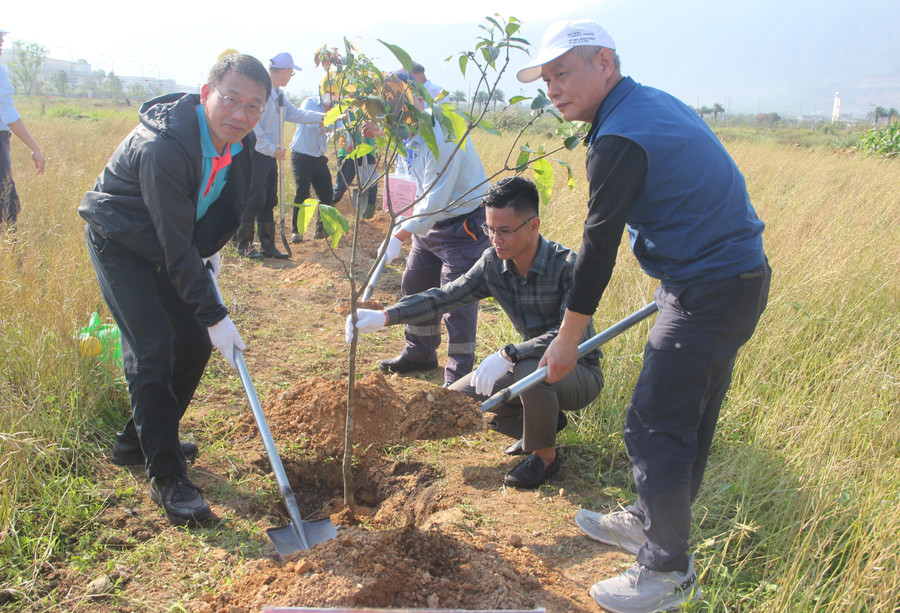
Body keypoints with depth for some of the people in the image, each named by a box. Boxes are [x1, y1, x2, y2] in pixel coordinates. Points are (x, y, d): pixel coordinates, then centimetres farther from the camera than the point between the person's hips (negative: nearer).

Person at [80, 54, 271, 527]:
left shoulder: (238, 141, -11)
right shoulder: (162, 147, -34)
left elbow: (227, 204, 11)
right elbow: (176, 247, -35)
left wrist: (211, 250, 3)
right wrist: (214, 316, -34)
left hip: (170, 244, 8)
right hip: (119, 243, -7)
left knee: (194, 342, 7)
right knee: (152, 349, -16)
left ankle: (139, 439, 26)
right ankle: (165, 475, -4)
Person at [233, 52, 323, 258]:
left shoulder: (279, 94, 16)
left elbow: (293, 113, 12)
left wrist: (322, 117, 6)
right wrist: (271, 147, -20)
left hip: (270, 155, 10)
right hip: (256, 154, -10)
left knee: (269, 201, 11)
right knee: (254, 200, -5)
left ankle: (268, 246, 17)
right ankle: (243, 244, 6)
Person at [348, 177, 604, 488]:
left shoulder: (567, 266, -26)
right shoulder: (493, 263, -8)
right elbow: (445, 296, -10)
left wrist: (509, 354, -46)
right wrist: (384, 316, -22)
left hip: (580, 371, -6)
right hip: (530, 363, 6)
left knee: (531, 371, -38)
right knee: (458, 396, -5)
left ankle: (545, 455, -9)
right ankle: (546, 419, 14)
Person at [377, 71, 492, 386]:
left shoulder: (442, 135, -27)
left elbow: (435, 201, -30)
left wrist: (398, 236, -29)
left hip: (465, 225, -10)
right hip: (431, 222, 10)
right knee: (414, 284, 16)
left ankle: (458, 380, 4)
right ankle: (420, 353, 35)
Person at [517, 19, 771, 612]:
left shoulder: (620, 139, -19)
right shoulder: (656, 101, 12)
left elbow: (599, 246, -17)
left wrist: (568, 337, -7)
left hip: (710, 294, -10)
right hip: (737, 277, 10)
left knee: (655, 426, -2)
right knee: (686, 418, 20)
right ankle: (652, 520, 37)